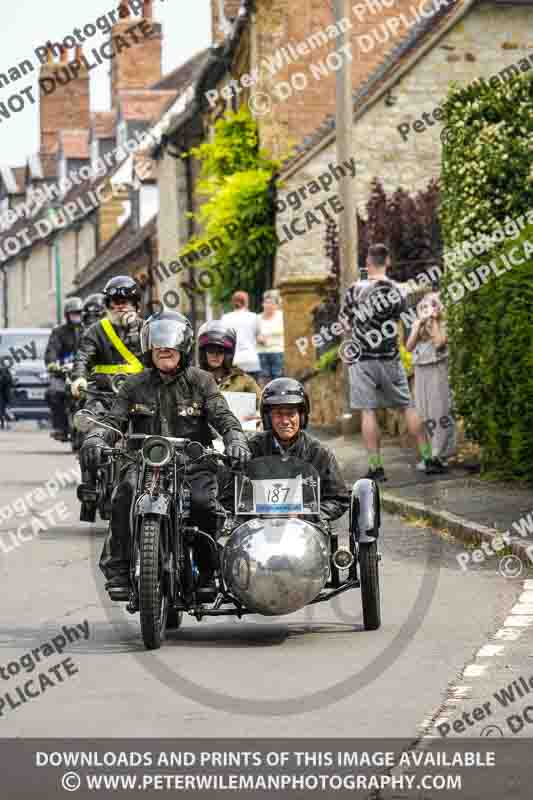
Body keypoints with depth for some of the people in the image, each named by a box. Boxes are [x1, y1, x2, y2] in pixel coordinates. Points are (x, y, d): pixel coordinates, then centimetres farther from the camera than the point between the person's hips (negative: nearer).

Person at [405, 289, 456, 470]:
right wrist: (419, 325, -4)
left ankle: (439, 454, -6)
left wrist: (434, 321, -9)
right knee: (425, 414, 4)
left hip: (438, 370, -4)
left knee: (440, 411, -7)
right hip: (421, 372, 4)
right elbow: (409, 347, 2)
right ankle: (430, 454, 6)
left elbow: (440, 343, -15)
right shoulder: (417, 325, 11)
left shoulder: (443, 324, 1)